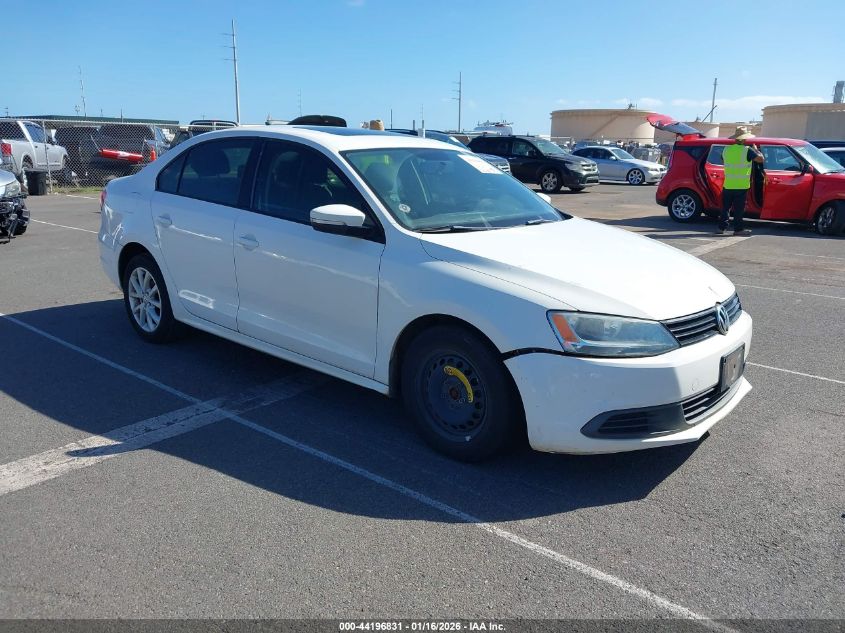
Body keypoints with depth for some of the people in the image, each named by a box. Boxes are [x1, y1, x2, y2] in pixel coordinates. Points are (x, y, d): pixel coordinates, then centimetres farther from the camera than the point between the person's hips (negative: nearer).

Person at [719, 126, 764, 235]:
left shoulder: (727, 149, 3)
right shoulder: (747, 150, -11)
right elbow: (760, 159, -9)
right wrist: (755, 149, 8)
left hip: (728, 185, 4)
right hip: (741, 186, -4)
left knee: (725, 207, 12)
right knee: (739, 209, 2)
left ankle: (722, 227, 13)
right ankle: (738, 229, 5)